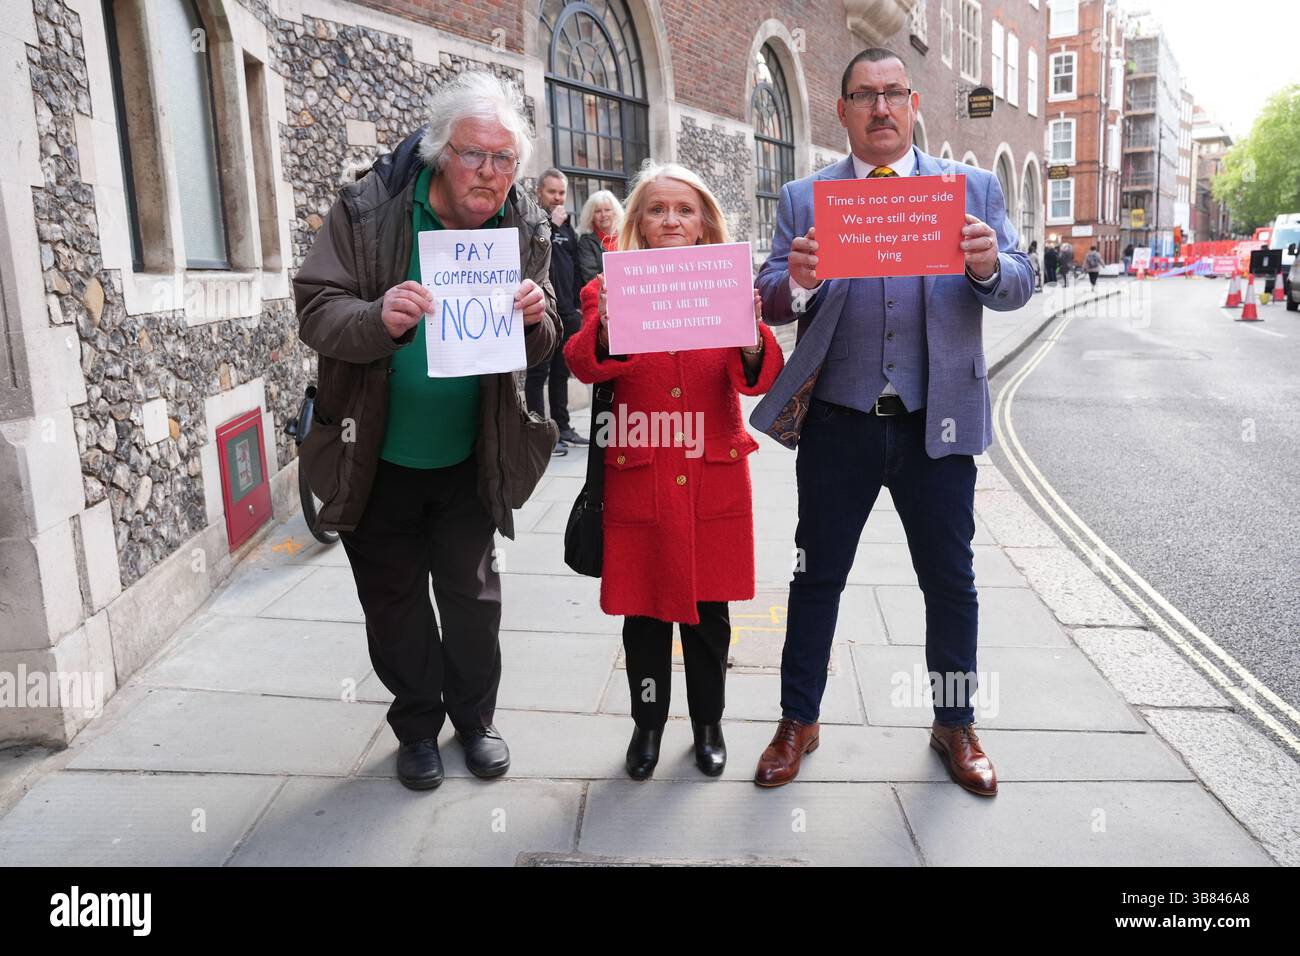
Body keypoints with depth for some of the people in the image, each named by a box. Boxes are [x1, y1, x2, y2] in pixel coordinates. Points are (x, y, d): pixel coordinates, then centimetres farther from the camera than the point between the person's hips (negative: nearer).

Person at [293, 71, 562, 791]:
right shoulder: (369, 209, -14)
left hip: (470, 458, 2)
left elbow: (540, 350, 1)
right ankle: (417, 727, 33)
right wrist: (379, 319, -35)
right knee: (394, 601, 12)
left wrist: (534, 320, -23)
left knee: (472, 595, 14)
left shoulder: (524, 228, -5)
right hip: (374, 459, -1)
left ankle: (474, 718, 35)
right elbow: (314, 308, -15)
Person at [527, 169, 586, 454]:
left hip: (567, 312, 7)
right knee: (538, 372, -3)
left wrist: (579, 304, 14)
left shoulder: (566, 226, 16)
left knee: (561, 372, 14)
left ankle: (562, 427, 23)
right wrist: (551, 226, -18)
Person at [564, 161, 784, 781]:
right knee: (644, 610, 9)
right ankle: (648, 723, 31)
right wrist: (605, 332, -37)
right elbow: (585, 366, -16)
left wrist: (753, 343, -30)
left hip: (714, 479, 1)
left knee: (709, 610, 11)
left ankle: (708, 723, 32)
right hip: (638, 479, -1)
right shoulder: (611, 289, 1)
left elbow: (758, 380, -9)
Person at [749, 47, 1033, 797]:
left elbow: (1019, 288, 1)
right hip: (838, 423, 0)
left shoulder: (974, 188, 7)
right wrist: (795, 283, -25)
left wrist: (990, 266, -21)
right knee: (818, 577, 9)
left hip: (937, 420, 1)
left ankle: (956, 725, 30)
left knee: (951, 581, 10)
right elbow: (773, 303, -2)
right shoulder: (803, 198, 5)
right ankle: (799, 722, 26)